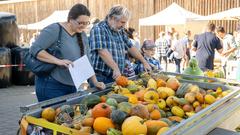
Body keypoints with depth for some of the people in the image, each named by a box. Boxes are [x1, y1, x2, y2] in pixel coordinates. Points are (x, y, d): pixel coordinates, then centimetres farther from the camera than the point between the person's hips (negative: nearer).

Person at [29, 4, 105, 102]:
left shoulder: (82, 35, 12)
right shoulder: (55, 29, -11)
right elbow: (35, 49, -17)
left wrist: (95, 82, 7)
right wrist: (58, 61, -27)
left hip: (72, 86, 7)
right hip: (52, 86, -7)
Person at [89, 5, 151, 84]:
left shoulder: (120, 31, 14)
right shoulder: (99, 29, -11)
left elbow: (130, 47, 23)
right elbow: (102, 52, -22)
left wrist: (144, 62, 22)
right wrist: (115, 69, -28)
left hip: (115, 77, 7)